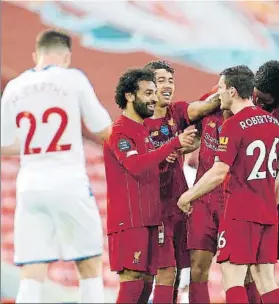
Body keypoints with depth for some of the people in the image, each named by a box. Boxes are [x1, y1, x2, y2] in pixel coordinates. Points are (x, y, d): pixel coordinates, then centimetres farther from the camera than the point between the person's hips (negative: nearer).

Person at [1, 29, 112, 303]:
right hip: (69, 185, -3)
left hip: (30, 187, 3)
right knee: (89, 268, 9)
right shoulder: (73, 79, -2)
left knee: (31, 277, 0)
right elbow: (103, 130, 1)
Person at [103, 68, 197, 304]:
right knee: (132, 281, -14)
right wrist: (175, 144, -30)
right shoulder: (119, 131, -11)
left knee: (143, 279, 7)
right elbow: (135, 165, -27)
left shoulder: (144, 130, 19)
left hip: (148, 219, 9)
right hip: (128, 220, -9)